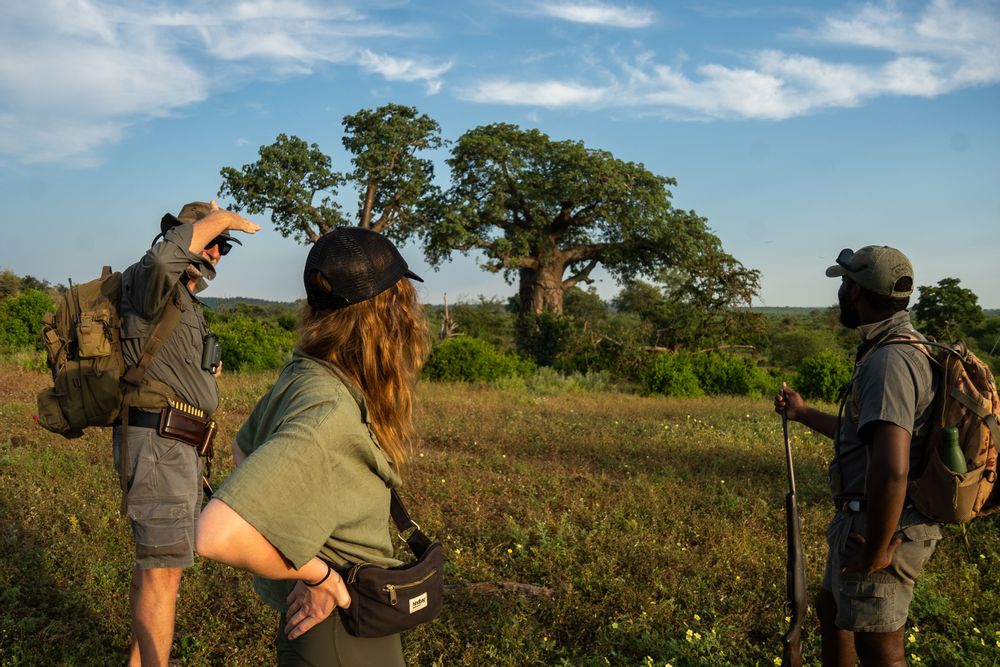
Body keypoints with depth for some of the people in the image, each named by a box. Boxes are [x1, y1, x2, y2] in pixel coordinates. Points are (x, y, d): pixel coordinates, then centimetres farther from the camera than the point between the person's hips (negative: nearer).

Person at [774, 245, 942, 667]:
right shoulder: (905, 350, 11)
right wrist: (804, 414, 30)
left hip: (879, 530, -10)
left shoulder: (888, 361, -24)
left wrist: (876, 550, -24)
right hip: (864, 521, 10)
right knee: (831, 610, 26)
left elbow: (891, 470, -35)